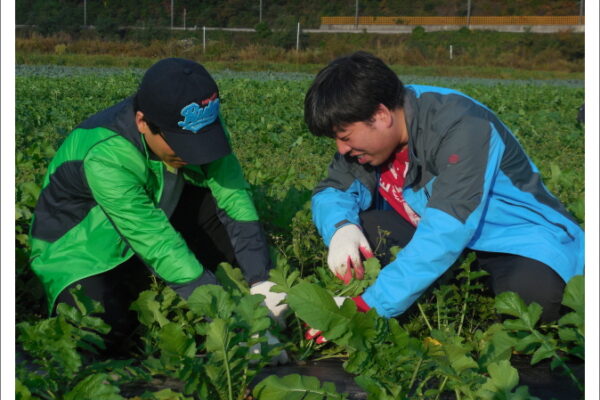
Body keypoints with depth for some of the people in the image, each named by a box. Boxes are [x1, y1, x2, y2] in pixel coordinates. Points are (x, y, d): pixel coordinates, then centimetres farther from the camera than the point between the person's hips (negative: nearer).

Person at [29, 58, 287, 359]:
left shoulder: (199, 125, -19)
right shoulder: (105, 156, -36)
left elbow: (235, 197, -19)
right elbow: (159, 245, -37)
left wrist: (261, 283, -29)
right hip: (84, 249, -5)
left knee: (230, 208, -15)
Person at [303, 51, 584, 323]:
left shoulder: (461, 129, -29)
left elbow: (446, 231, -38)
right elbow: (331, 192, 2)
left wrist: (368, 307, -43)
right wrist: (341, 228, -25)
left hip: (513, 241, -6)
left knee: (533, 293, -38)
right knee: (359, 226, -17)